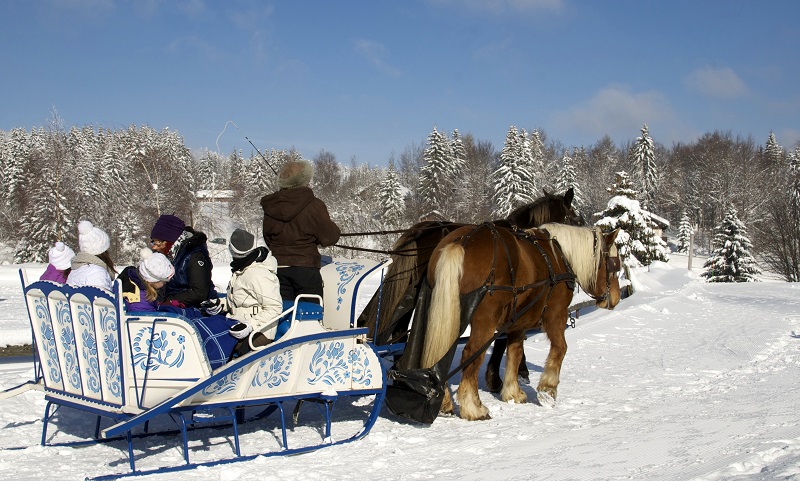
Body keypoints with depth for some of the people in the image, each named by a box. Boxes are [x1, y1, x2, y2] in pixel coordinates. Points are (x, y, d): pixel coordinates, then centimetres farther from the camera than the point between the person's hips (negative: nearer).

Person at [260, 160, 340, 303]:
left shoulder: (270, 206, 3)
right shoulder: (314, 206, -12)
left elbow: (268, 238, 13)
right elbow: (330, 236, -7)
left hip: (278, 266, 5)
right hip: (305, 267, -4)